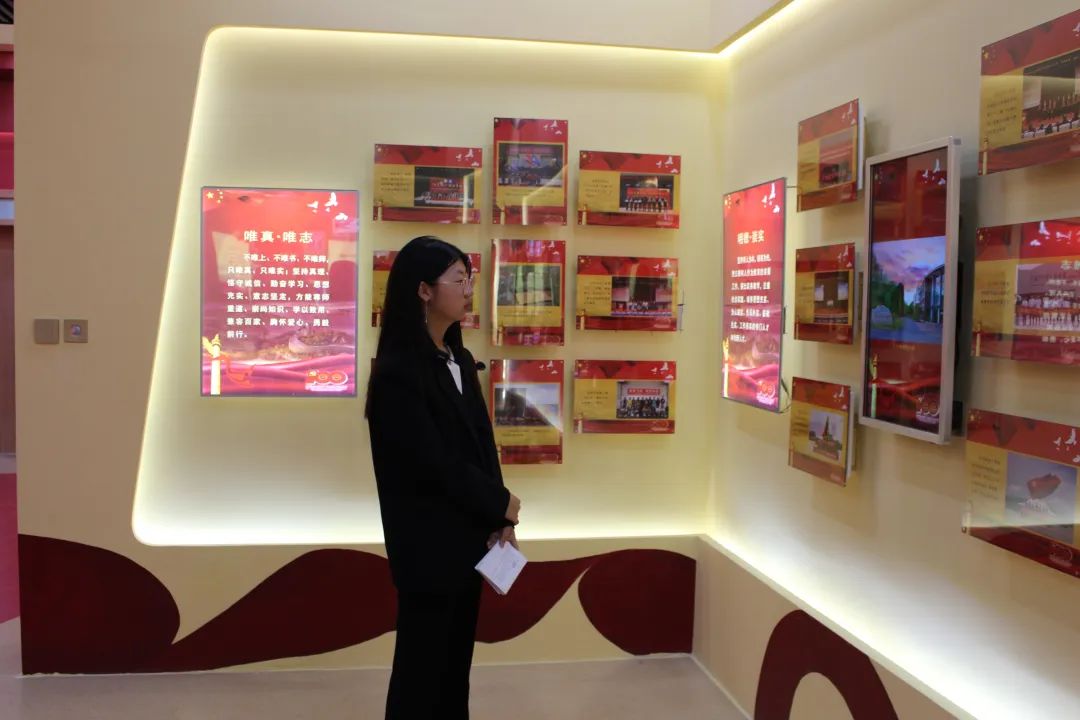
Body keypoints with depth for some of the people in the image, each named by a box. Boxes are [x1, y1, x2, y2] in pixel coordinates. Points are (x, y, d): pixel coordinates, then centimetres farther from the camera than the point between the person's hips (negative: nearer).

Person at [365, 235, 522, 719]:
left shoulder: (460, 360, 9)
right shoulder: (397, 372, -16)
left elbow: (483, 445, 5)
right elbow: (433, 464, -19)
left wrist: (498, 521, -7)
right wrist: (501, 504, -8)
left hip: (469, 537, 7)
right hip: (429, 544, -7)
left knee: (456, 657, 16)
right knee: (423, 661, 7)